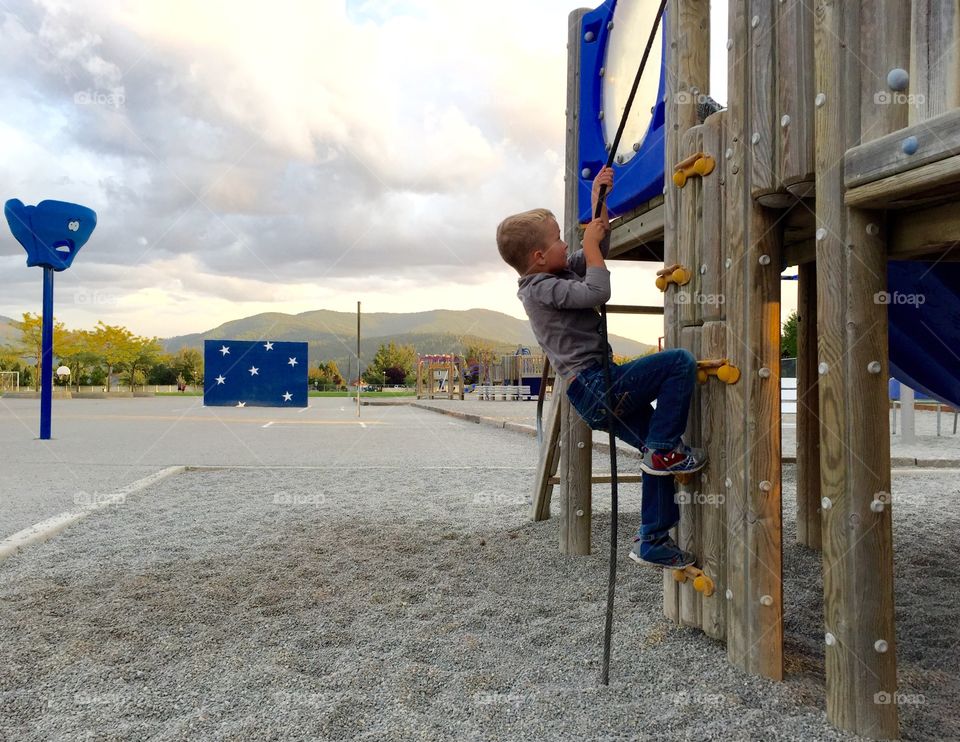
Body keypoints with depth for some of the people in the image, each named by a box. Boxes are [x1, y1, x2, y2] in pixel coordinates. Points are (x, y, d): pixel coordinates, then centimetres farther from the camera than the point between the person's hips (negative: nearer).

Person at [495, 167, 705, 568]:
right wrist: (590, 242, -10)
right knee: (680, 362, -16)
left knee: (655, 450, 14)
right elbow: (597, 291, -23)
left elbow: (597, 247, 27)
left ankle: (652, 542, 20)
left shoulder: (555, 276, 17)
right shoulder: (542, 289, -12)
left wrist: (599, 200, 20)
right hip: (596, 387, -10)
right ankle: (664, 450, -9)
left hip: (595, 394, 10)